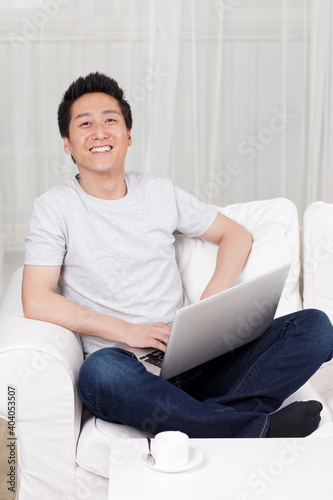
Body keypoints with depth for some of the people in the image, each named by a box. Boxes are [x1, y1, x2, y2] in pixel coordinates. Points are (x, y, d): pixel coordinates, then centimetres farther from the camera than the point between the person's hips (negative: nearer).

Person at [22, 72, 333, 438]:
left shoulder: (160, 194, 13)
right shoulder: (54, 208, 3)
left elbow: (237, 235, 21)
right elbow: (36, 302, -7)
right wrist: (127, 331, -14)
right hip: (124, 366, -4)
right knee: (100, 373, -41)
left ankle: (196, 424, -30)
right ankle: (259, 429, -30)